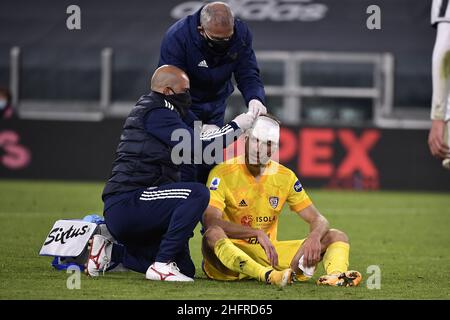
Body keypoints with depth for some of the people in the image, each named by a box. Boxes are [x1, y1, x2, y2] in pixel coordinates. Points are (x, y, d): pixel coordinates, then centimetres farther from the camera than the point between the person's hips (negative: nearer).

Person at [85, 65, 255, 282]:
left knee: (185, 269, 13)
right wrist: (236, 127, -6)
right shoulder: (156, 112, -9)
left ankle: (110, 252, 14)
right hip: (125, 205, -10)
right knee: (197, 193, -27)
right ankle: (162, 264, -22)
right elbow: (197, 148, -15)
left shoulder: (145, 111, 23)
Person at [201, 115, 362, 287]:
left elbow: (318, 220, 5)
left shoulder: (285, 176, 6)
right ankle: (269, 276, -57)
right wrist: (257, 234, -35)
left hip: (269, 254, 5)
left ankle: (334, 275, -40)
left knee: (337, 236, -5)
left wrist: (314, 237, -21)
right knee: (213, 234, -39)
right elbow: (210, 221, -24)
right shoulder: (223, 173, -9)